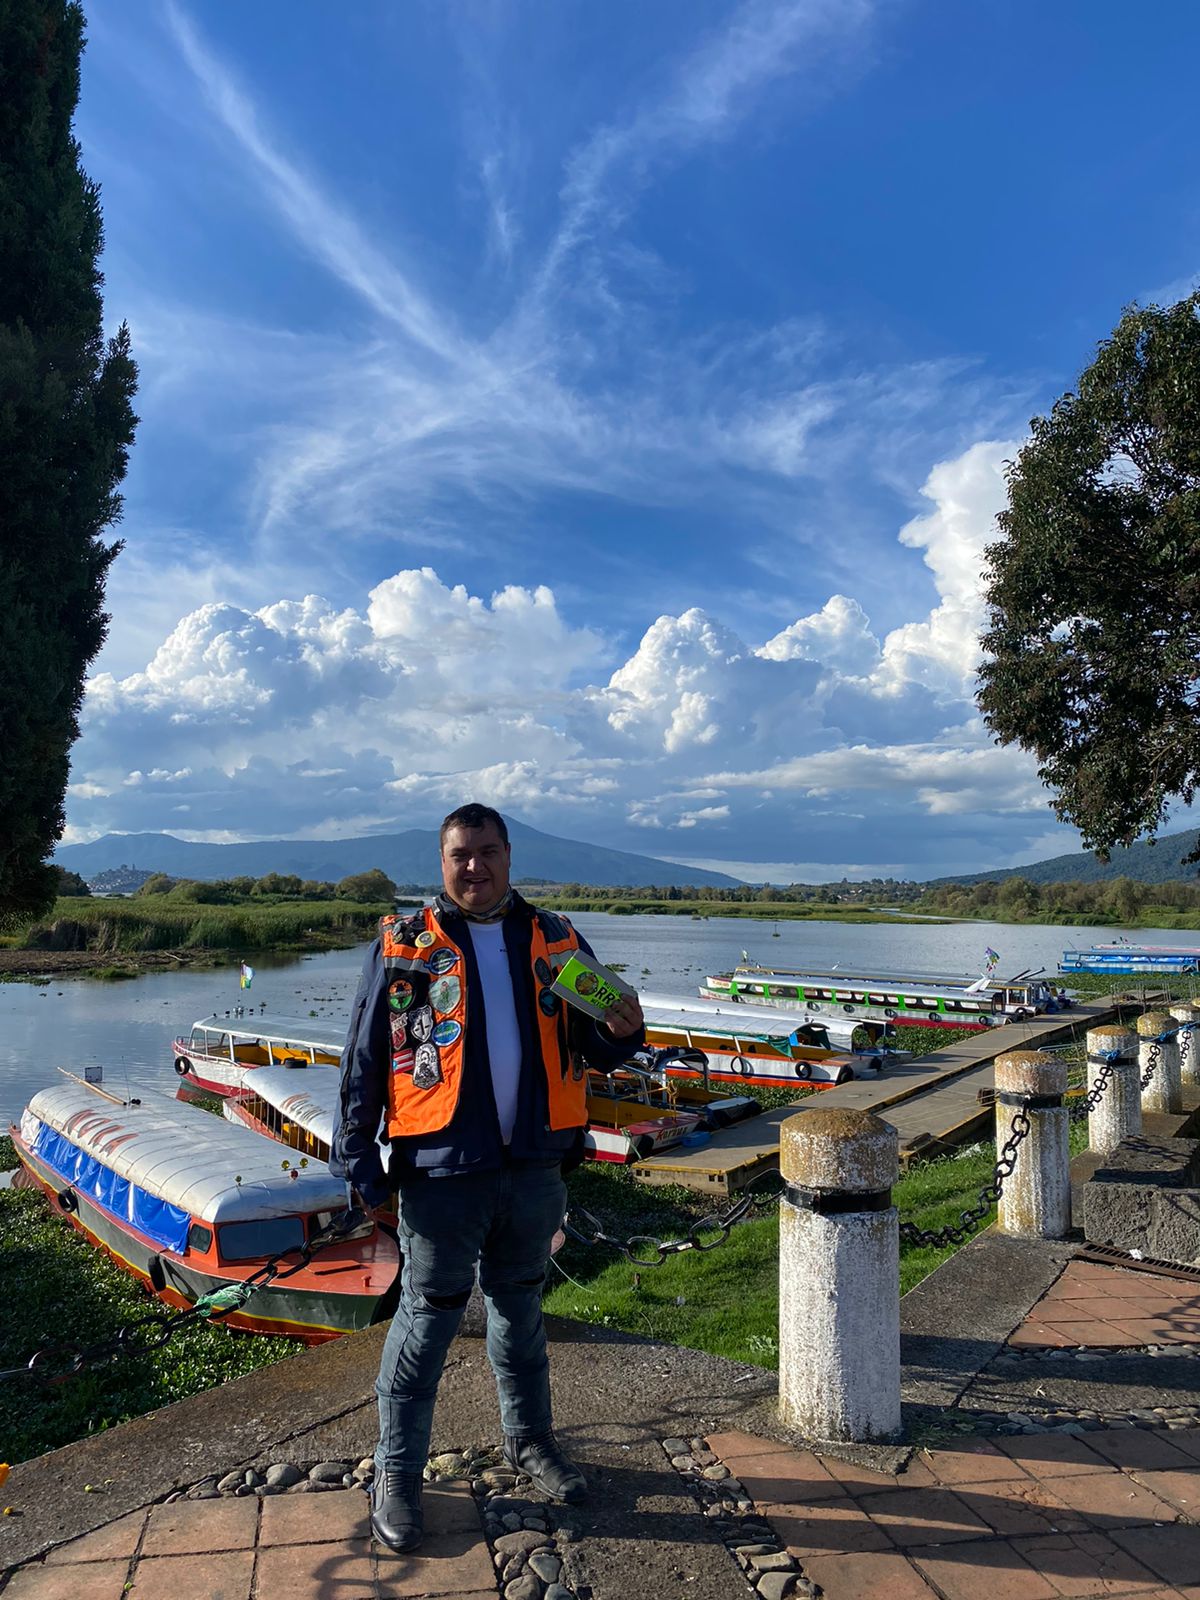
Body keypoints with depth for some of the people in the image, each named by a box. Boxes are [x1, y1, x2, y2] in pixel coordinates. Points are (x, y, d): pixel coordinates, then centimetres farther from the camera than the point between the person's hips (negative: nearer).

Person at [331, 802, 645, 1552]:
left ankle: (531, 1441, 41)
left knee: (520, 1308, 21)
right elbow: (364, 1061, -3)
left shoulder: (556, 940, 3)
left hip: (535, 1166, 3)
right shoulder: (404, 945, -5)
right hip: (443, 1171, -3)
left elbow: (595, 1048, 6)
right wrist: (359, 1160, -7)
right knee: (427, 1318, 9)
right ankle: (397, 1474, 29)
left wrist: (622, 1028, -17)